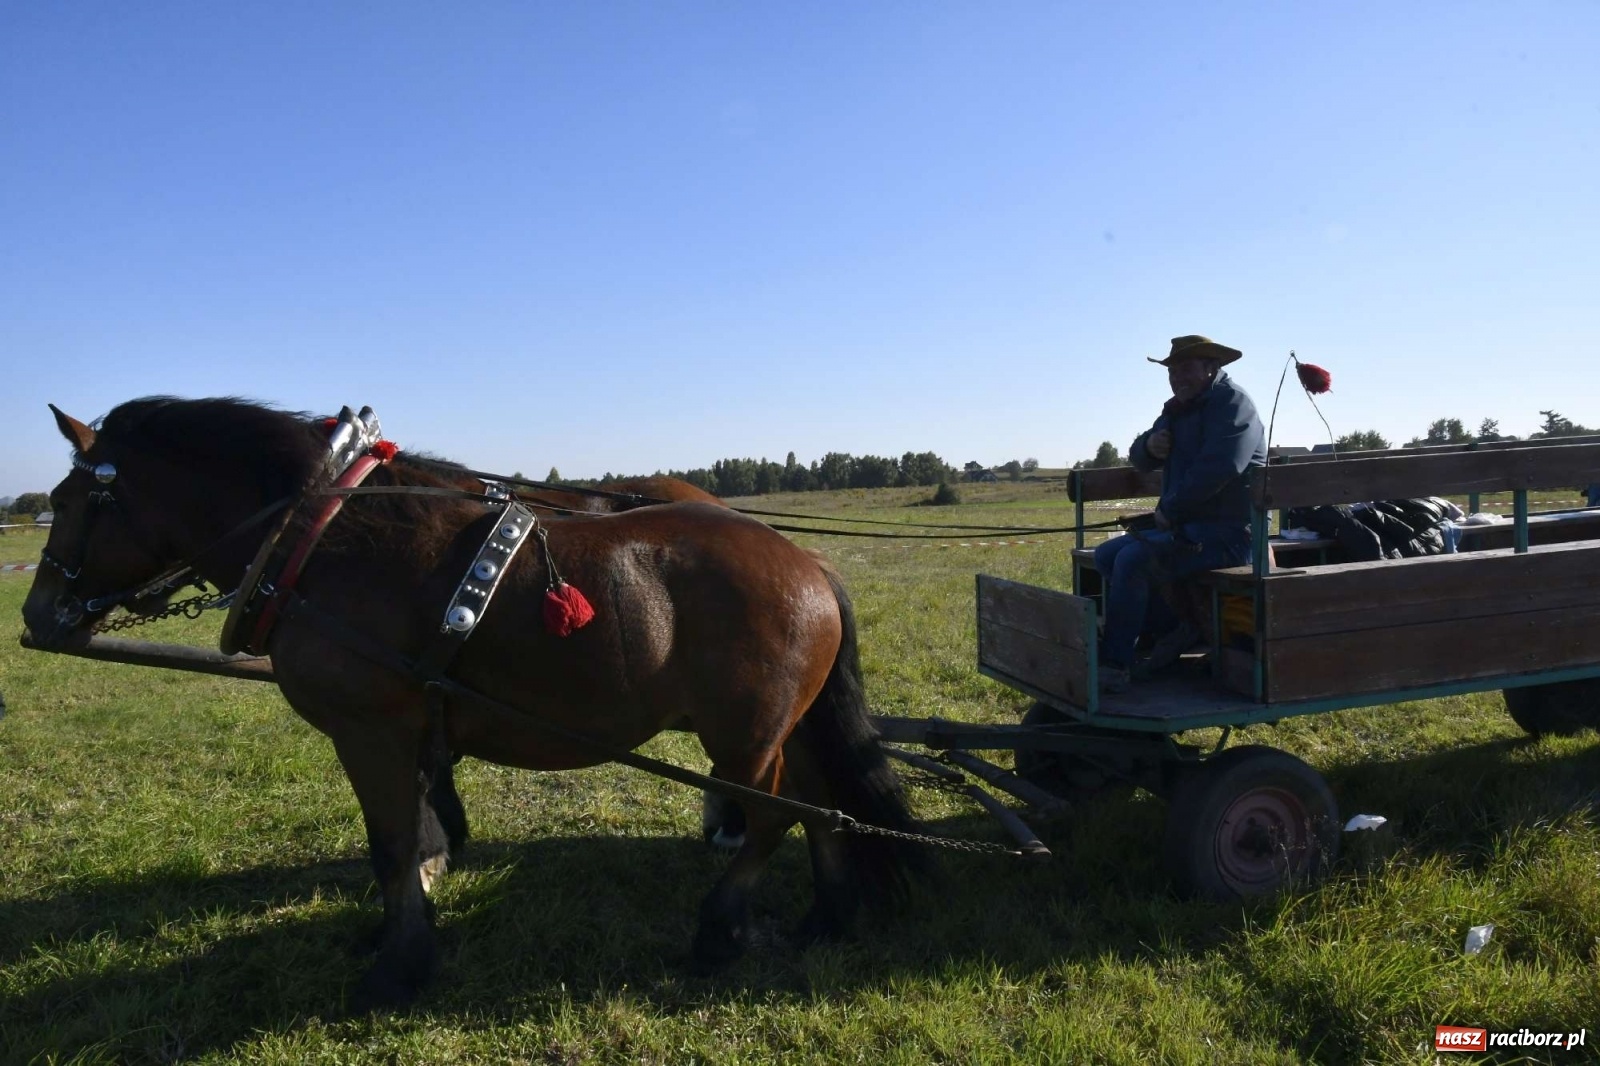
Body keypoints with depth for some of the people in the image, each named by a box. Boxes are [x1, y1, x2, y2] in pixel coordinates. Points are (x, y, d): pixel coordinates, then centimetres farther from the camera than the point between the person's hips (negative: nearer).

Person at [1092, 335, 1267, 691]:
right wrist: (1149, 445, -2)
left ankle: (1114, 665, -18)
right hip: (1186, 527, 10)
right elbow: (1141, 458, 23)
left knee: (1133, 559, -26)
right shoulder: (1179, 409, 17)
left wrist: (1168, 510, -15)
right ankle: (1175, 629, 2)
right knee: (1106, 555, 3)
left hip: (1227, 532, -10)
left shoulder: (1232, 403, -10)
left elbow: (1216, 469, -24)